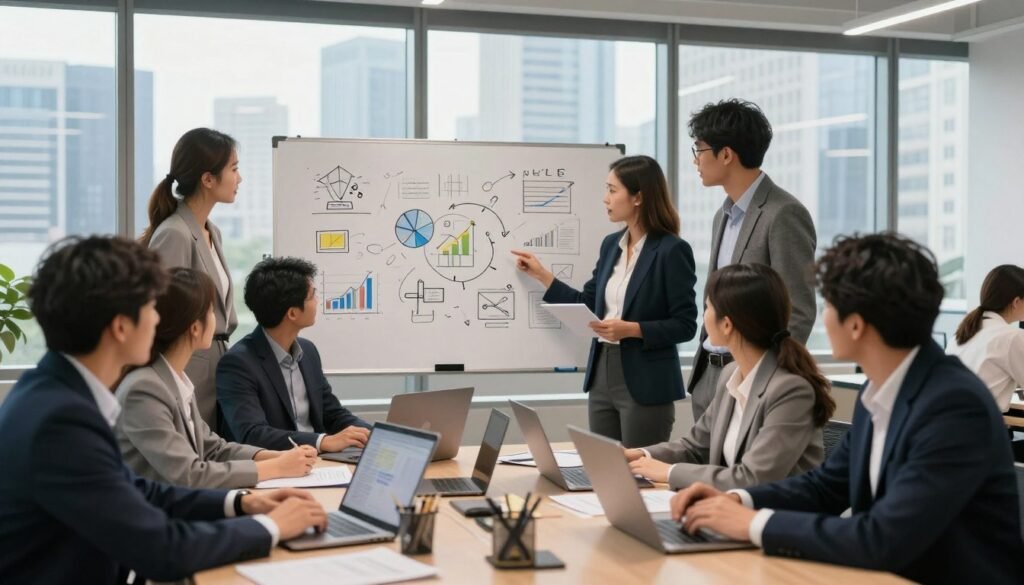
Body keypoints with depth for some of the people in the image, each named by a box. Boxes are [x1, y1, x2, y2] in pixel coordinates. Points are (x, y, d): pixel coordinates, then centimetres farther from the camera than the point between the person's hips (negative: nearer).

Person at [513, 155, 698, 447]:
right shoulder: (611, 244, 10)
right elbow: (588, 306, 15)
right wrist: (541, 274, 14)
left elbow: (684, 325, -12)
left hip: (645, 382, -7)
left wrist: (631, 329, -22)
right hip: (602, 375, 7)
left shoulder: (672, 250, -12)